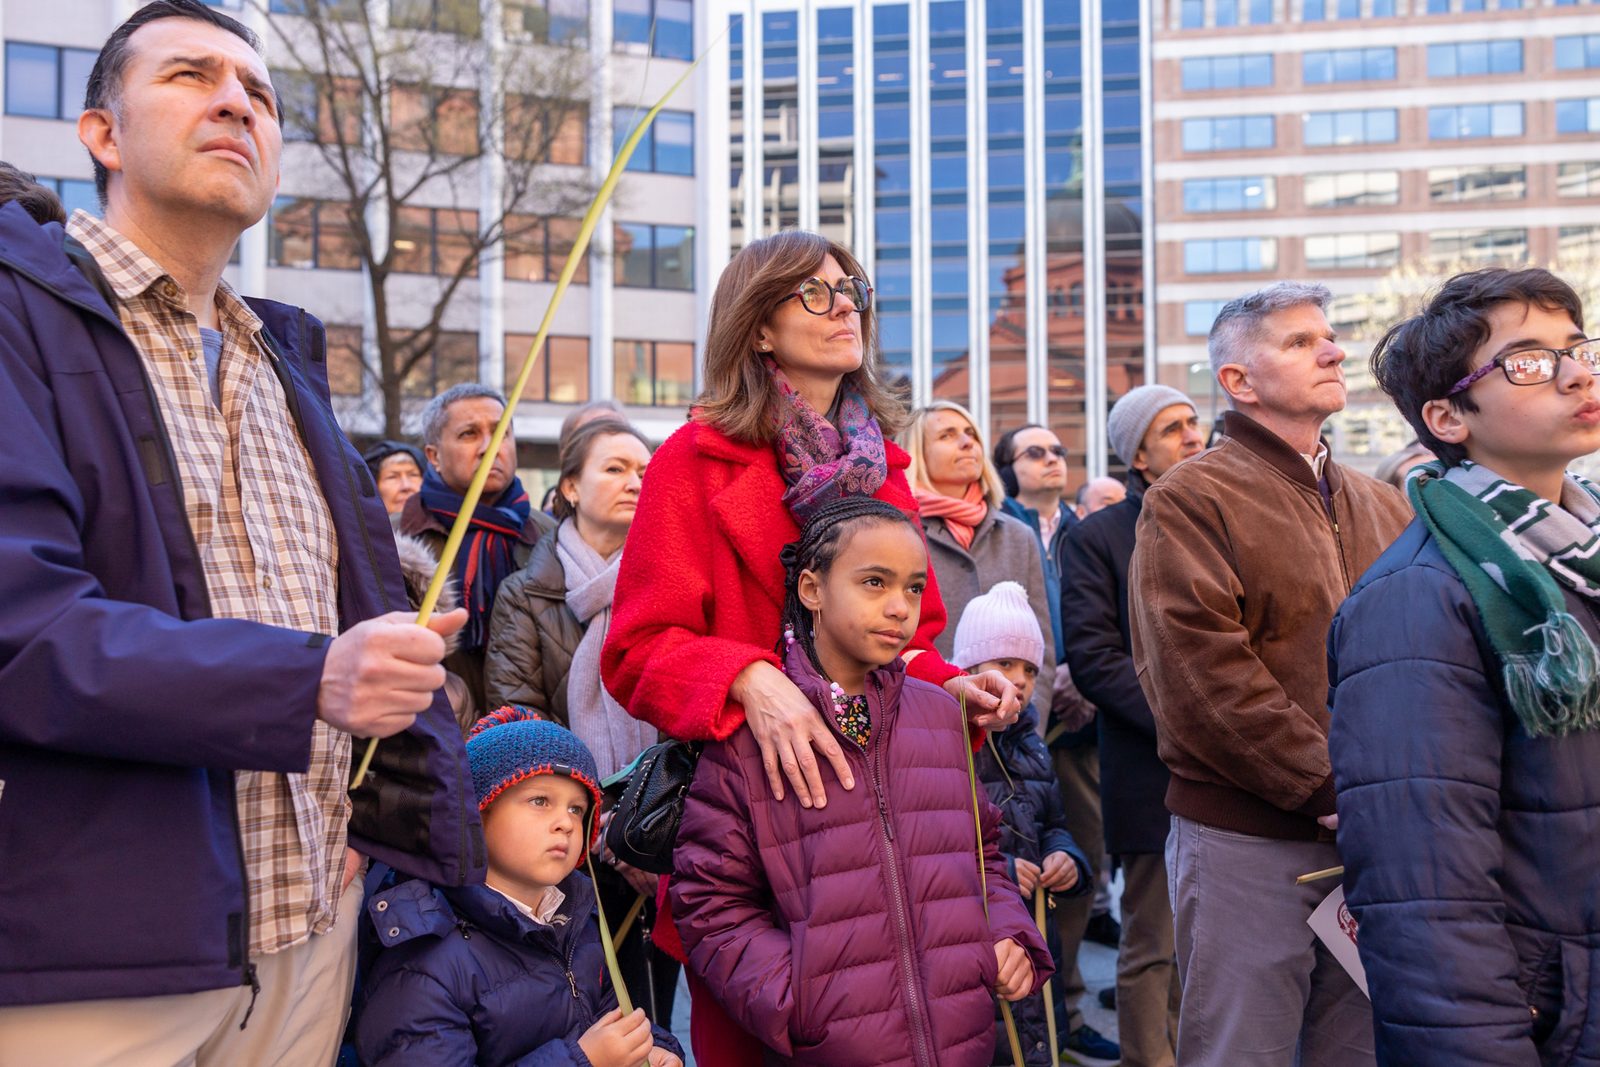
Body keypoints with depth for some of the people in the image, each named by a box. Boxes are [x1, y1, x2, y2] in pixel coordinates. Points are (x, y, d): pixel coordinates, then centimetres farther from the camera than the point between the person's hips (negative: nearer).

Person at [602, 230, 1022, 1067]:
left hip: (875, 808, 5)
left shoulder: (879, 466, 14)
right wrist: (748, 679, -26)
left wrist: (948, 684, -2)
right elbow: (641, 648, -8)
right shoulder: (699, 461, -3)